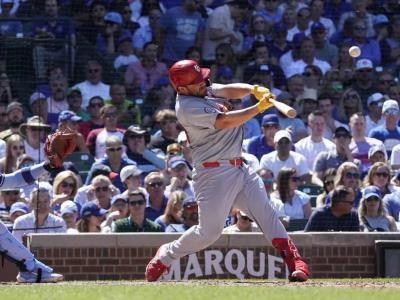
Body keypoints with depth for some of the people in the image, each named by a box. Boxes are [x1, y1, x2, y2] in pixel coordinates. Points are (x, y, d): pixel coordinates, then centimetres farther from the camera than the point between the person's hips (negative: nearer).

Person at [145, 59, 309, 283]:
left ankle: (294, 261, -12)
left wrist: (253, 89, -20)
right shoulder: (188, 107, -16)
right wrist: (259, 108, -26)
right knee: (209, 231, -7)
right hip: (214, 174, -8)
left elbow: (228, 91, 1)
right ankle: (166, 256, 16)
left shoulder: (204, 89, 12)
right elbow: (224, 122, -24)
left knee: (267, 213, -6)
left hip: (240, 169, 8)